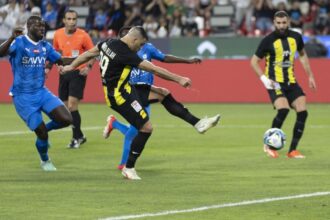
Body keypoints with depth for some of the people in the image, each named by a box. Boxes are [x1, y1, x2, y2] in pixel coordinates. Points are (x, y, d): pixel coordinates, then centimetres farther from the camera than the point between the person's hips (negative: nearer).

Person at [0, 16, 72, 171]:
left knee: (66, 120, -12)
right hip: (23, 97, -5)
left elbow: (61, 61, 19)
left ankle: (44, 130, 20)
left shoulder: (45, 46, 8)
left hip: (41, 92, 5)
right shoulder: (19, 43, -11)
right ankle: (45, 161, 26)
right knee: (41, 132, -5)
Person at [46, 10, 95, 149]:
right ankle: (80, 136, 24)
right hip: (64, 73, 5)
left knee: (72, 106, -14)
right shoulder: (58, 34, 3)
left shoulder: (83, 35, -10)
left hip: (78, 73, -5)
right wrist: (49, 68, 11)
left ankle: (76, 138, -2)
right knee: (66, 108, 7)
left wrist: (89, 67, -15)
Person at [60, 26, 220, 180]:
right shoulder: (125, 54, -27)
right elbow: (154, 70, -27)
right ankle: (129, 168, 2)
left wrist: (71, 66, 30)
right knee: (146, 128, -9)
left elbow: (88, 54, 14)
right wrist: (179, 79, -23)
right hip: (120, 96, -11)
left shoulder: (109, 43, -1)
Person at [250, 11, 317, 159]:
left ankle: (292, 150, 3)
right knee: (283, 110, -26)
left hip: (291, 82, 5)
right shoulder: (269, 41, -10)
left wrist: (310, 76, 19)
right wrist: (264, 78, -16)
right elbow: (254, 61, -3)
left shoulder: (295, 37, 3)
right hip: (275, 83, -5)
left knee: (302, 112, -7)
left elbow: (302, 55, 22)